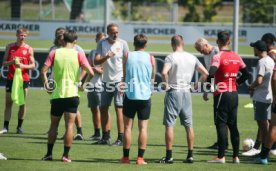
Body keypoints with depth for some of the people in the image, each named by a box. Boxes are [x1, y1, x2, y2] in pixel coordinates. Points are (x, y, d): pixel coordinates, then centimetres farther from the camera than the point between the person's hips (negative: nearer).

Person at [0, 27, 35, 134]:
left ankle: (19, 127, 9)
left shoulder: (29, 49, 2)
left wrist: (23, 66, -18)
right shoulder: (10, 47, 6)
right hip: (11, 78, 1)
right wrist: (12, 62, -14)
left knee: (22, 103, 1)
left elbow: (33, 65, 0)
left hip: (24, 78, -1)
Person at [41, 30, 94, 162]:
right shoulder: (78, 55, -2)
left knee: (54, 125, 12)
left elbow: (43, 71, -8)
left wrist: (46, 85, 3)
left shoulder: (54, 53, 0)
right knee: (69, 125, 0)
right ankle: (65, 155, -5)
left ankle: (49, 154, 14)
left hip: (57, 94, 1)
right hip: (72, 94, -1)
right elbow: (90, 72, -9)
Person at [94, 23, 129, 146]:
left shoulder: (122, 43, -2)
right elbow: (96, 61, -6)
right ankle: (105, 137, 19)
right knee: (103, 108, 9)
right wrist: (106, 57, -26)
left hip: (119, 80, -4)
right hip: (106, 80, 4)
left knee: (118, 108, -12)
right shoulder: (102, 44, 3)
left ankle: (120, 138, -11)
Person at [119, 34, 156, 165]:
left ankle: (126, 156, 7)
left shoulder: (127, 57, 0)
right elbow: (153, 78, 12)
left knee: (128, 126, 7)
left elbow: (124, 76, 10)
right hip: (145, 95, 0)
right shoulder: (150, 58, 1)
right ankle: (140, 157, -4)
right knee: (143, 128, 1)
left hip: (130, 95, 0)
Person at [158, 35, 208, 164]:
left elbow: (164, 72, -26)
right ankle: (190, 155, 12)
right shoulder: (192, 58, 6)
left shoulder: (170, 57, -10)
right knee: (188, 125, 11)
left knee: (169, 124, 0)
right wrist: (197, 84, 13)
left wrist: (166, 84, -12)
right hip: (186, 92, 5)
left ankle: (169, 156, -2)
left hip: (173, 92, -4)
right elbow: (205, 73, 6)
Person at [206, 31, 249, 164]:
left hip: (221, 94, -6)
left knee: (221, 125, -3)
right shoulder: (236, 57, 7)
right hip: (234, 94, 6)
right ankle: (236, 156, 12)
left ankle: (221, 156, -5)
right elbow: (246, 74, 13)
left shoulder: (218, 57, -12)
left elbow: (211, 74, -24)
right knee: (233, 125, 11)